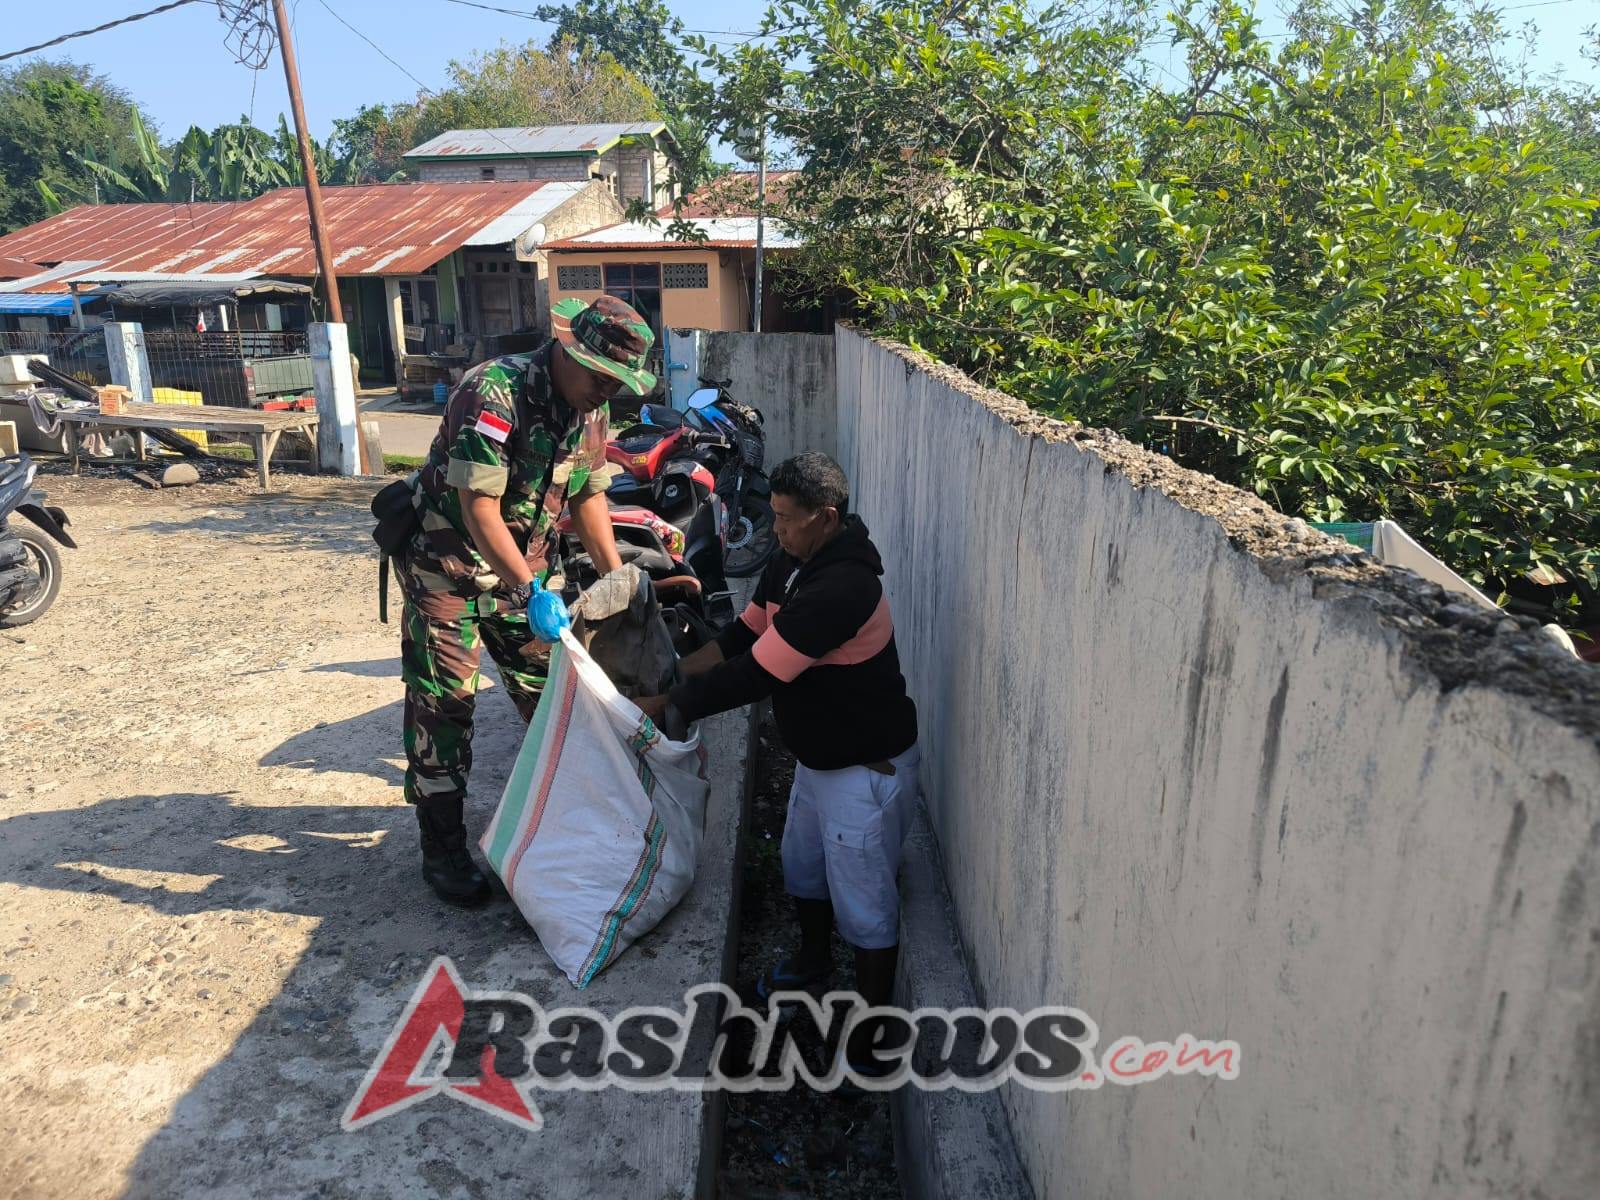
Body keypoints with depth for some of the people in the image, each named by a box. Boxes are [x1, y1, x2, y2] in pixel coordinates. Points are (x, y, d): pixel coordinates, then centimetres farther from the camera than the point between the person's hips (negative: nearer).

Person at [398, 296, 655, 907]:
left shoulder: (591, 408, -3)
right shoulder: (495, 392, -27)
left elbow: (588, 495, 7)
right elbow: (478, 509, -30)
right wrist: (531, 592, -34)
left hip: (520, 561, 7)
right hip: (447, 562, -6)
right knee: (444, 704, -3)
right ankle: (442, 850, 9)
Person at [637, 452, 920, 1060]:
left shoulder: (842, 587, -34)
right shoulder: (794, 561, -2)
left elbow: (754, 675, -32)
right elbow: (744, 635, 6)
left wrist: (661, 706, -23)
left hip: (867, 768, -10)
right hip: (819, 754, 10)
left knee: (863, 897, 7)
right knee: (802, 862, 27)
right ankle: (814, 960, 53)